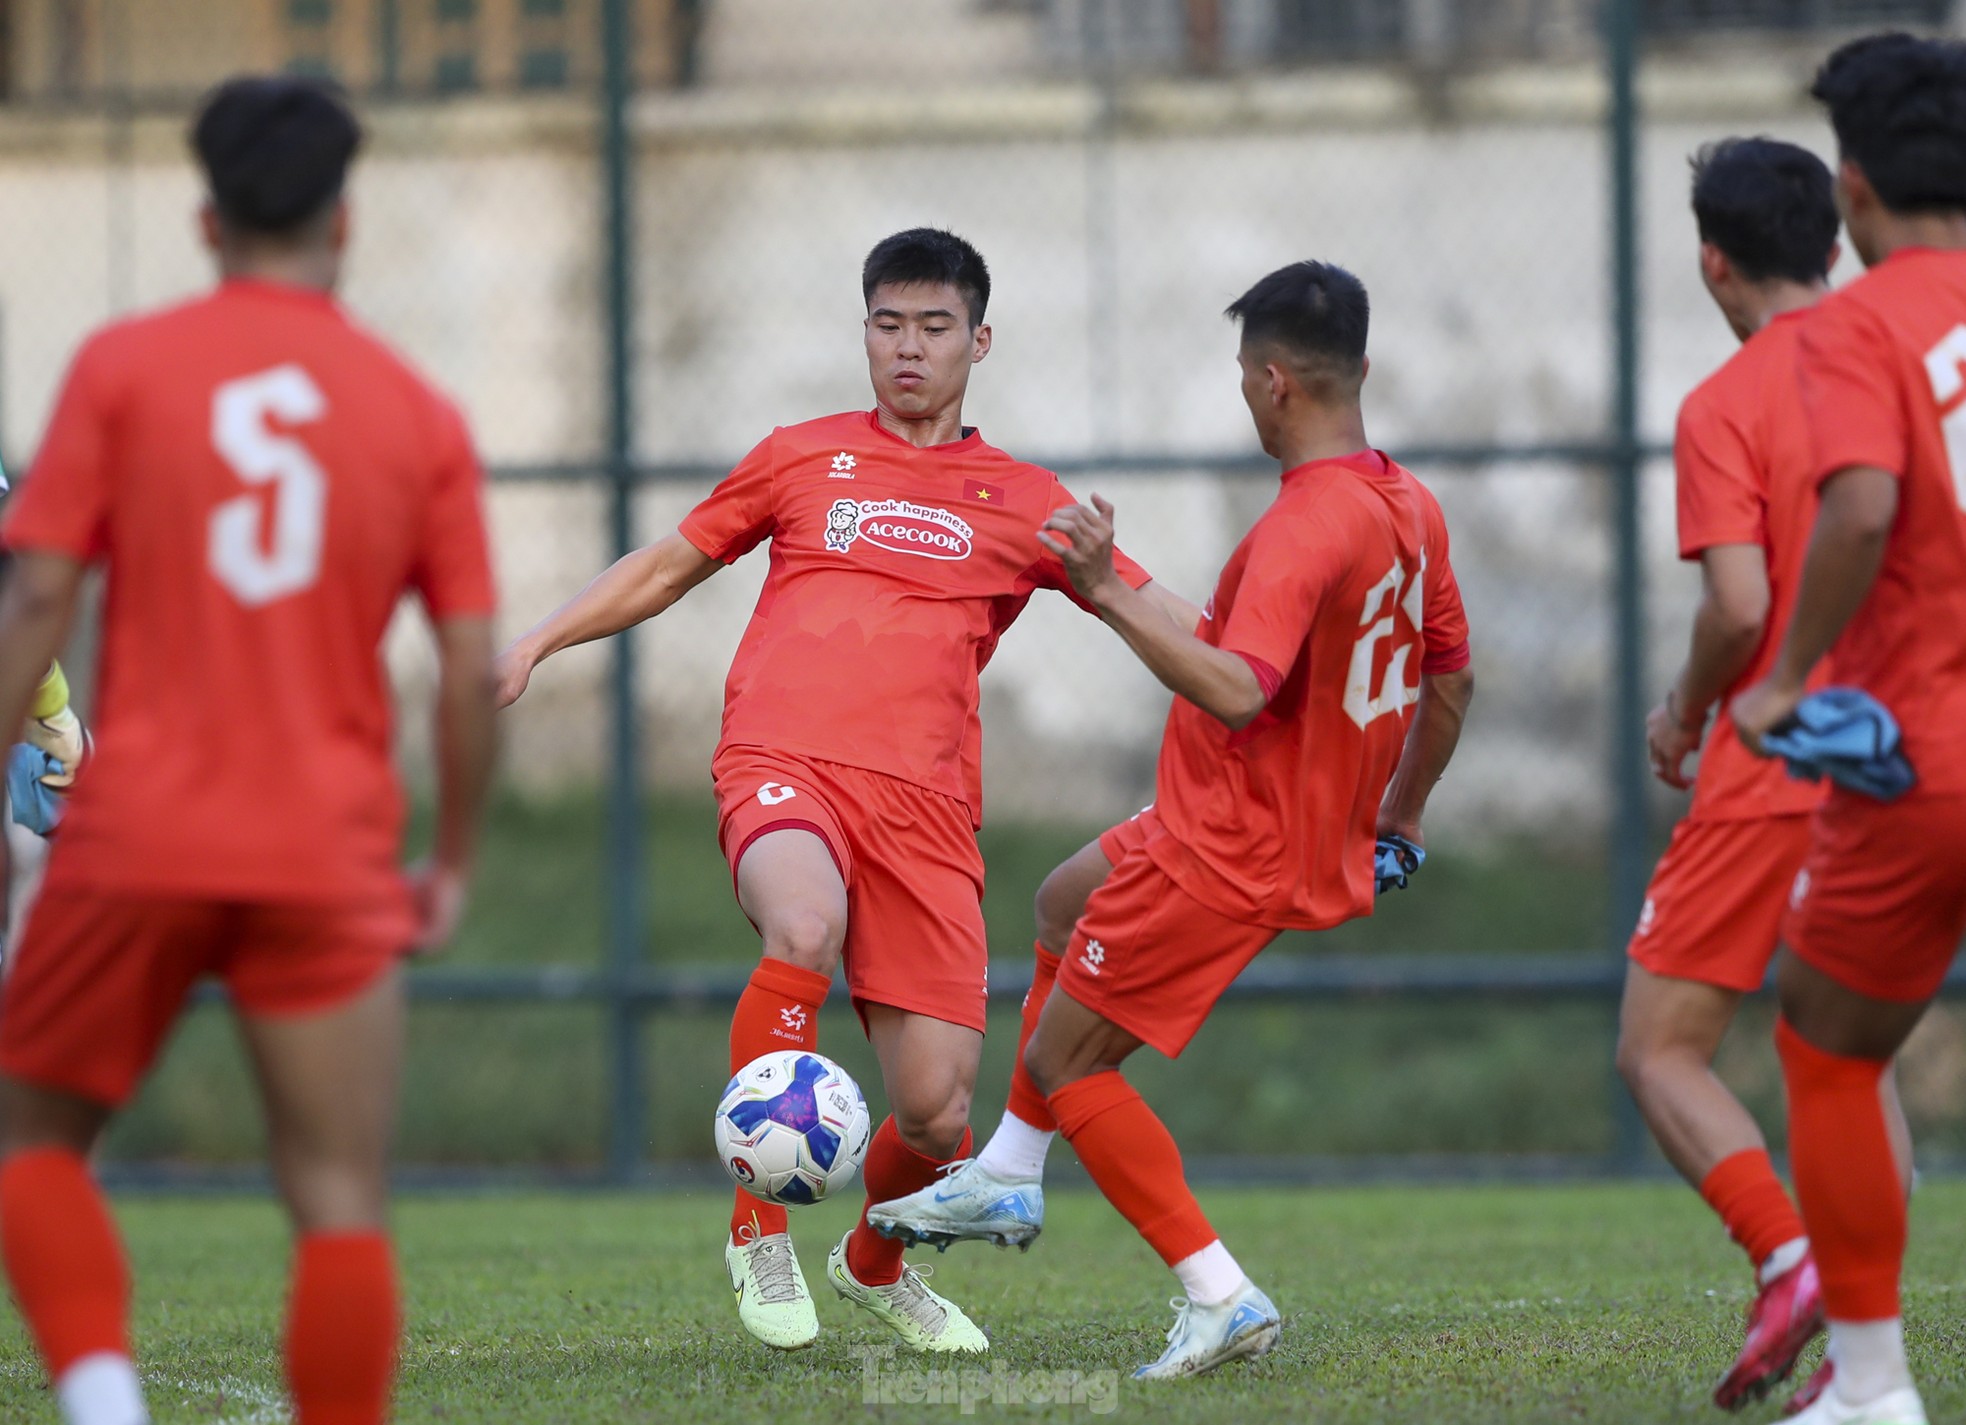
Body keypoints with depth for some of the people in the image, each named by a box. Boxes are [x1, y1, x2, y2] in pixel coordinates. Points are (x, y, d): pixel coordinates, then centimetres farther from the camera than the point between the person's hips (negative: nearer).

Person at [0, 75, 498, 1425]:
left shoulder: (124, 367, 2)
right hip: (330, 859, 1)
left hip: (136, 840, -1)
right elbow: (475, 668, 3)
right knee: (343, 1205, 3)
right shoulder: (421, 415, 6)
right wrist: (455, 862, 14)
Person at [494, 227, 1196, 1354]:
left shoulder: (1022, 501, 17)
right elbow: (667, 569, 27)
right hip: (784, 758, -1)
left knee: (936, 1114, -8)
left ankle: (876, 1263, 28)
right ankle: (761, 1230, -22)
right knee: (804, 930, -38)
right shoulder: (804, 458, 19)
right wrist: (536, 645, 17)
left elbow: (1180, 625, 16)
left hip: (925, 797, 1)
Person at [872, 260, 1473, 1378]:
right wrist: (1396, 822, 28)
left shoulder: (1304, 530, -27)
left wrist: (1115, 595, -36)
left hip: (1230, 856, -10)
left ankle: (1221, 1297, -5)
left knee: (1065, 1057, 0)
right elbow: (1451, 683, 14)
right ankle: (1002, 1184, 37)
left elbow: (1236, 691, -39)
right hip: (1324, 841, 10)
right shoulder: (1412, 508, 3)